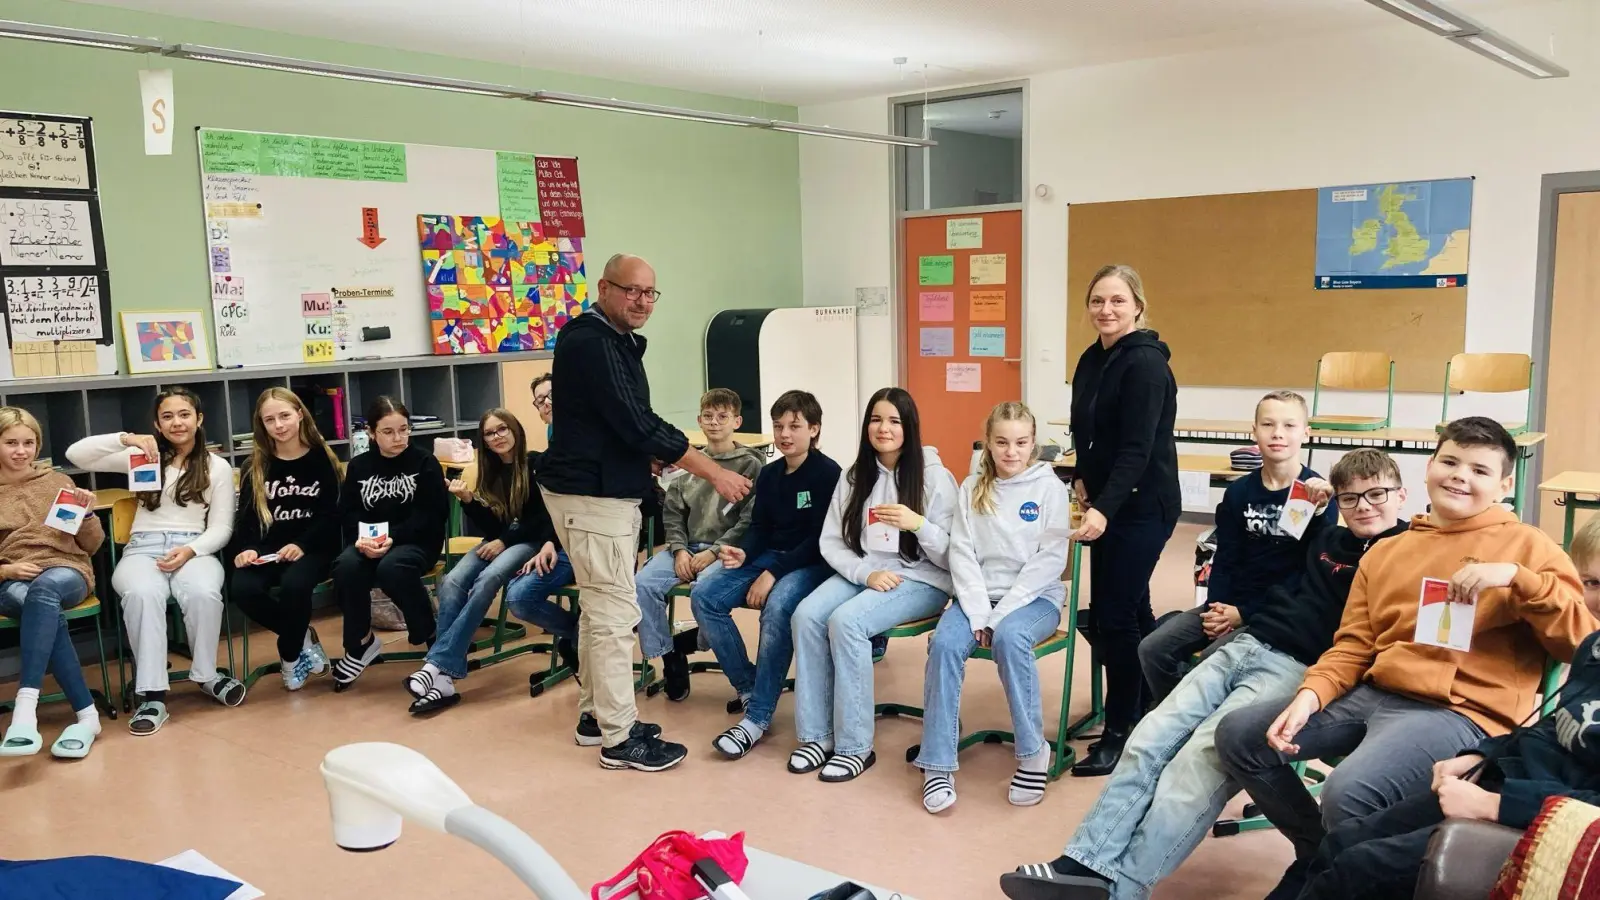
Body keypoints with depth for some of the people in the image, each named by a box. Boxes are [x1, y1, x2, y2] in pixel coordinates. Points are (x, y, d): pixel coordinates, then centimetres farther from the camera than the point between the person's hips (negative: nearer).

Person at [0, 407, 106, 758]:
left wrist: (87, 514, -5)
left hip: (67, 570, 0)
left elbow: (92, 545, 14)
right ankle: (87, 714, -37)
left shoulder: (58, 482, 16)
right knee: (48, 611, -37)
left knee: (44, 590, -39)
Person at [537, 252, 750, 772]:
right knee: (615, 613, -6)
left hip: (608, 492, 10)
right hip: (591, 495, -10)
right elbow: (636, 425, -23)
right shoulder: (589, 342, -17)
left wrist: (688, 463, 8)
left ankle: (595, 715, 27)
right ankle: (619, 738, 3)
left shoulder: (617, 342, 14)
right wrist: (714, 473, -20)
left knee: (599, 608, 16)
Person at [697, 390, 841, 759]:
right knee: (703, 595, -14)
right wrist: (743, 553, -12)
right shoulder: (769, 474, 11)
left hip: (812, 563, -7)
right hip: (769, 556, 7)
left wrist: (774, 573, -21)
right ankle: (747, 686, -1)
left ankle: (758, 716, -27)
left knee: (776, 608, -37)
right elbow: (760, 528, 11)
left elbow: (820, 539, -15)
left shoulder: (828, 473, -9)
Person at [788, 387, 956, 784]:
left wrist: (918, 524, -26)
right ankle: (816, 735, -11)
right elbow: (831, 542, 4)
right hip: (862, 573, 5)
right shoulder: (855, 475, 8)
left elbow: (953, 555, -8)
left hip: (921, 581, -5)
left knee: (846, 620, -30)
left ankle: (855, 745, -18)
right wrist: (867, 573, -13)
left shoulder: (934, 476, -6)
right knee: (806, 615, -23)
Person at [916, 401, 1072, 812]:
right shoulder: (972, 488, 8)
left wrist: (1001, 612, -16)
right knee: (945, 643, -27)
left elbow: (1050, 558, -8)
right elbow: (962, 553, 2)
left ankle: (1033, 752, -18)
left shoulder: (1049, 487, -1)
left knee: (1009, 637, -35)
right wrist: (978, 612, -13)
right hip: (978, 594, 3)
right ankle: (938, 763, -20)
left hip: (1035, 596, -2)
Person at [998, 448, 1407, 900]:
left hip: (1298, 668, -7)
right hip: (1246, 645, 7)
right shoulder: (1328, 538, 21)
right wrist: (1311, 508, 29)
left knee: (1199, 759, -22)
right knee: (1149, 739, -9)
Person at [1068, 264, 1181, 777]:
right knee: (1131, 610, 17)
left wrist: (1104, 508, -33)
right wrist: (1084, 480, 4)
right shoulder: (1093, 360, 9)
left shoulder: (1146, 364, -16)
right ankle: (1153, 714, 33)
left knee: (1114, 616, -6)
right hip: (1107, 501, 9)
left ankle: (1122, 732, 7)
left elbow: (1137, 449, -24)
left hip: (1142, 507, -9)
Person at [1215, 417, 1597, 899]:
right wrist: (1310, 696, -3)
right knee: (1238, 735, -5)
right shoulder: (1385, 552, 20)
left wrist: (1516, 577, -17)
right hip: (1372, 694, 6)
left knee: (1350, 792, -33)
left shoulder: (1528, 546, 6)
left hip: (1460, 712, -6)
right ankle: (1319, 849, 16)